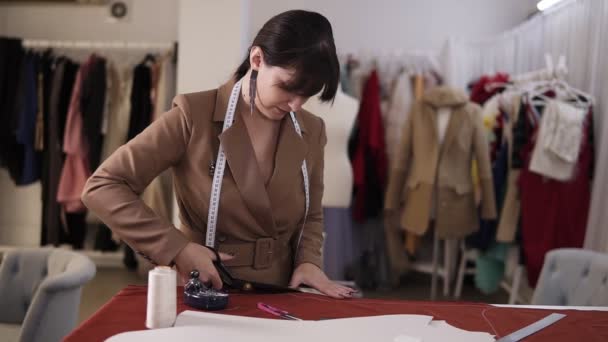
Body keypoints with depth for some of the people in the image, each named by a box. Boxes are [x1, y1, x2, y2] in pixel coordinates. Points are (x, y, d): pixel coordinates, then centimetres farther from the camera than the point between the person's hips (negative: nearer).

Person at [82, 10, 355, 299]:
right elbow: (101, 187, -13)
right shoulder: (194, 117, -12)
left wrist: (309, 261, -6)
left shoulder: (310, 132, 2)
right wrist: (176, 248, -20)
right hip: (206, 297, -3)